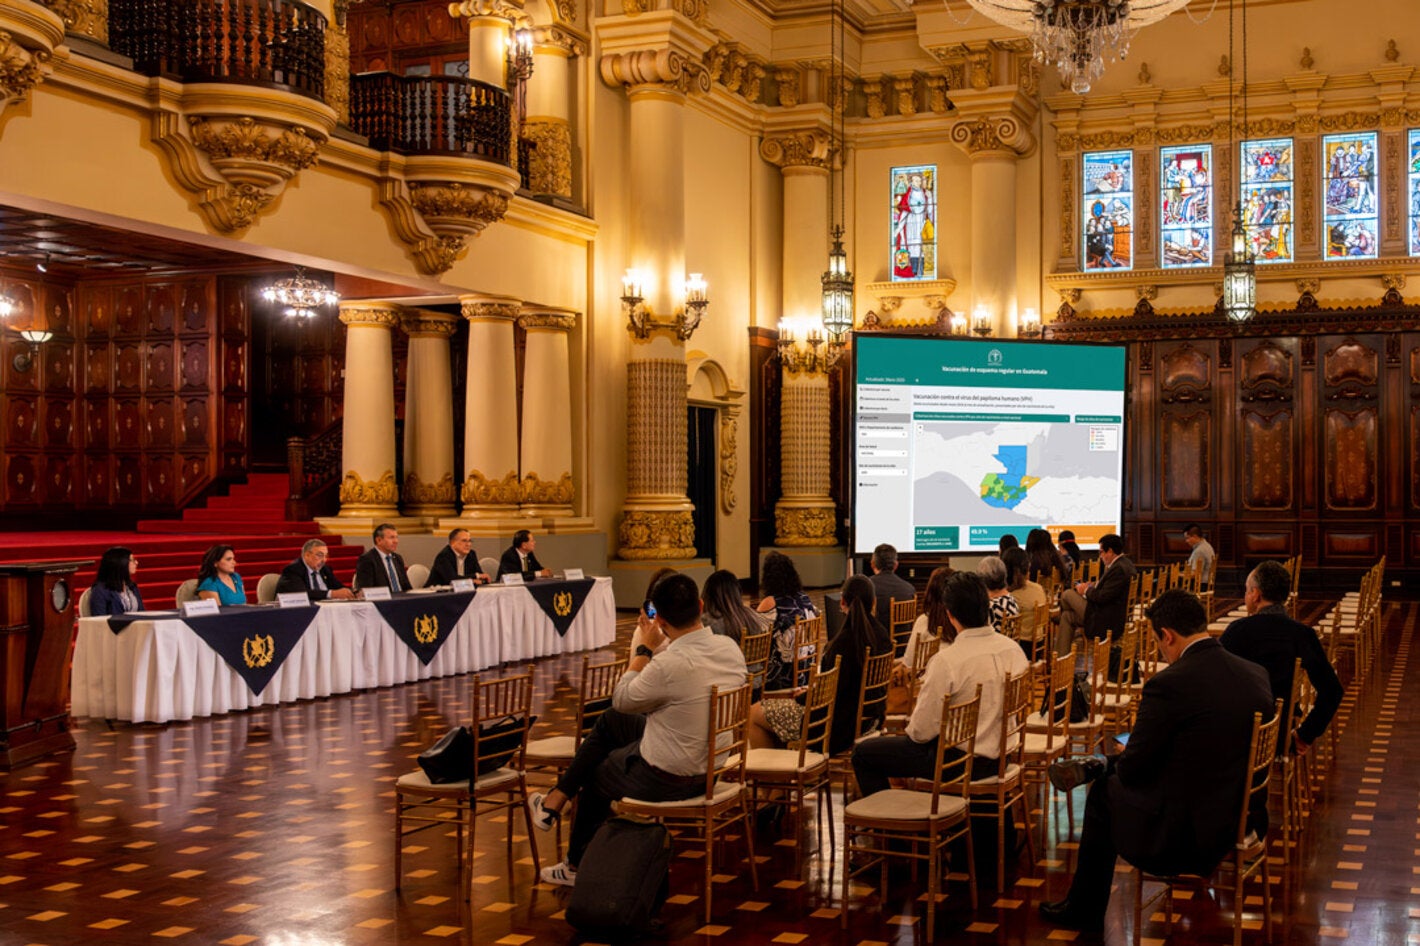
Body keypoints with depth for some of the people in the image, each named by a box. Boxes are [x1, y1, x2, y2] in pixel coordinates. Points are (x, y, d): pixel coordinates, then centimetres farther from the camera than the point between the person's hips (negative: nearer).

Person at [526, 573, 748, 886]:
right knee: (609, 721, 23)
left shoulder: (669, 664, -32)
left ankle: (578, 866, 48)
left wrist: (643, 649, -2)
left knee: (593, 777, 25)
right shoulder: (730, 648, -10)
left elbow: (622, 699, -11)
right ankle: (557, 799, 34)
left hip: (666, 779, -7)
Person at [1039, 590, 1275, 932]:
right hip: (1243, 823, 6)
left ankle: (1084, 910, 36)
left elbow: (1132, 769, -13)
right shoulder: (1257, 674, -2)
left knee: (1105, 792, 22)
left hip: (1184, 836, -6)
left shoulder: (1168, 684, -22)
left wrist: (1114, 766, 11)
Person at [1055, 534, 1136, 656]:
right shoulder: (1125, 563, 9)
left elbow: (1102, 597, -23)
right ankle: (1061, 657, 18)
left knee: (1067, 594, -4)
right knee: (1067, 616, 16)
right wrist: (1094, 585, 6)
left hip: (1106, 621, -11)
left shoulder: (1119, 568, -23)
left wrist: (1086, 590, -5)